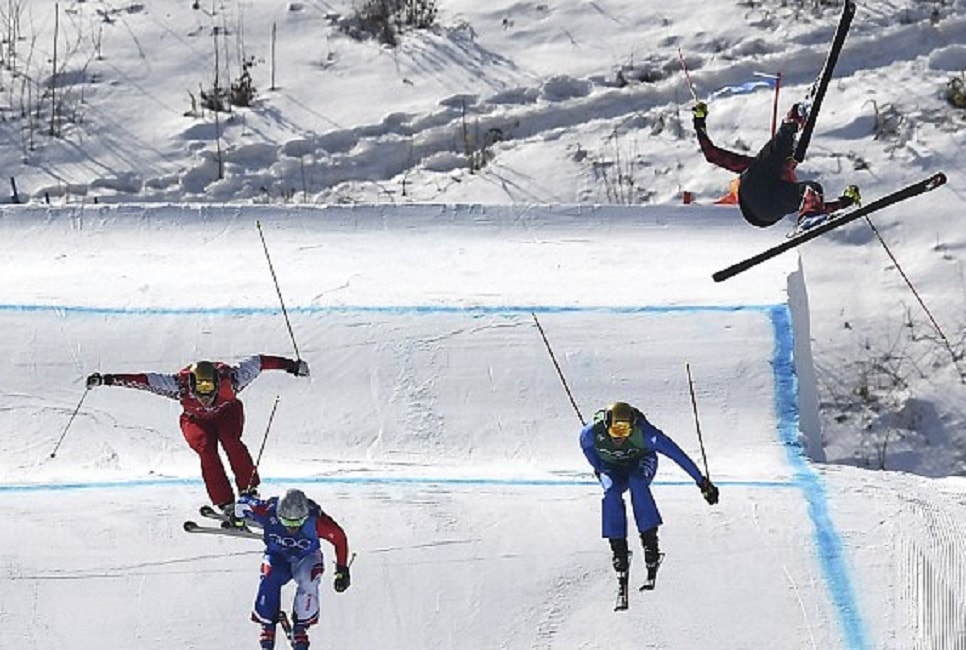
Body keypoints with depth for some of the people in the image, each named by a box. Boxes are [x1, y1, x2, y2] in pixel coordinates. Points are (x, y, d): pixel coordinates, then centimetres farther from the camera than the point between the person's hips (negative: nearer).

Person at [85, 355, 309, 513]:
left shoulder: (229, 380, -35)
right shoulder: (180, 384, -36)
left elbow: (257, 363, -23)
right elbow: (144, 381, -37)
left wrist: (290, 365, -15)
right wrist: (106, 380, -42)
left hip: (227, 412, 0)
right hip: (196, 420, 0)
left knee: (231, 442, -30)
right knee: (207, 451, -27)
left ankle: (249, 493, -23)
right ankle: (227, 506, -27)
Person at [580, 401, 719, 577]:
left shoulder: (643, 433, -37)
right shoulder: (593, 432, -32)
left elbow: (676, 453, -30)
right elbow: (586, 444, -4)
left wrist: (702, 481, -27)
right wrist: (598, 469, 6)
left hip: (640, 461, -2)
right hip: (612, 467, 2)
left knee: (637, 484, -34)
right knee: (611, 493, -29)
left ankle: (650, 541, -31)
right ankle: (618, 548, -19)